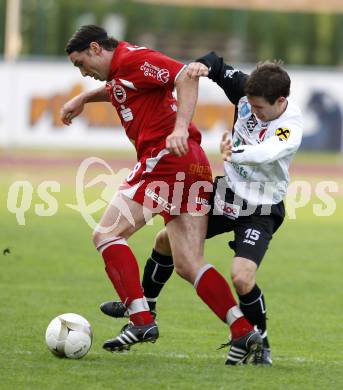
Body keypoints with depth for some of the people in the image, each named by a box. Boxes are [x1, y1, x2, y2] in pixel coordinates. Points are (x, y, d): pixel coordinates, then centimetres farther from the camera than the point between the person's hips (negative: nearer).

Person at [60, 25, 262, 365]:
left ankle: (141, 320, -19)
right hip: (195, 168, 10)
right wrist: (83, 98, 43)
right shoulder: (120, 70, 25)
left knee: (106, 233, -7)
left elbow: (186, 76, -19)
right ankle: (244, 333, -6)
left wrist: (180, 127, -30)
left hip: (166, 156, -10)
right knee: (188, 265, 4)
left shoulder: (132, 59, -4)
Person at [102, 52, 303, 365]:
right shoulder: (249, 92, -12)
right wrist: (203, 65, -25)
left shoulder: (290, 128, -29)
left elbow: (265, 153, -47)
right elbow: (218, 66, -3)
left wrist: (236, 152, -63)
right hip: (226, 193, 7)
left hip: (260, 210, -7)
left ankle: (260, 342, 1)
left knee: (242, 278, -25)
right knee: (166, 240, 16)